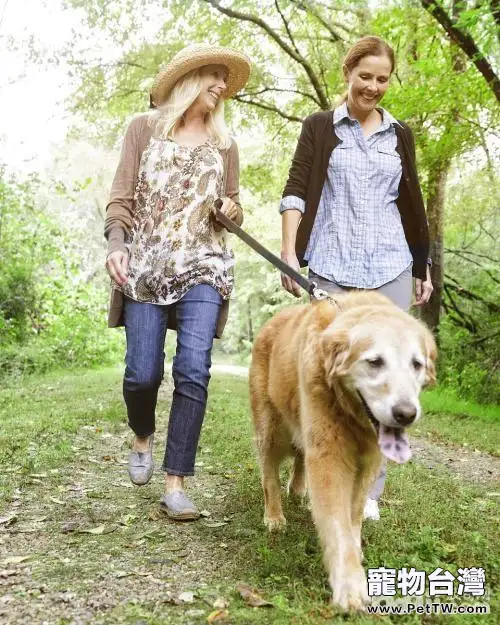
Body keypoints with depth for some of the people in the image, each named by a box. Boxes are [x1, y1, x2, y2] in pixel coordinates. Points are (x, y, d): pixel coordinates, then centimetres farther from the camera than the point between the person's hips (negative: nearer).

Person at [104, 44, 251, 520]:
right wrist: (116, 242, -15)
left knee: (194, 370, -12)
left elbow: (233, 210, 20)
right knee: (142, 372, -3)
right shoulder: (144, 128, 9)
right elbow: (121, 196, 2)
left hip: (203, 267, 2)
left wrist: (231, 210, -3)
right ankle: (142, 437, 31)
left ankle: (175, 483, -5)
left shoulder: (224, 144, 15)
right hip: (145, 265, -1)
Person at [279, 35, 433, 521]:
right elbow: (295, 190, -3)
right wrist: (289, 253, -15)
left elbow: (412, 204, 17)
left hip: (390, 270, 2)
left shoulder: (399, 135, 13)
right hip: (331, 268, -2)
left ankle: (368, 487, 10)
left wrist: (423, 268, 16)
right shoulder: (319, 127, 6)